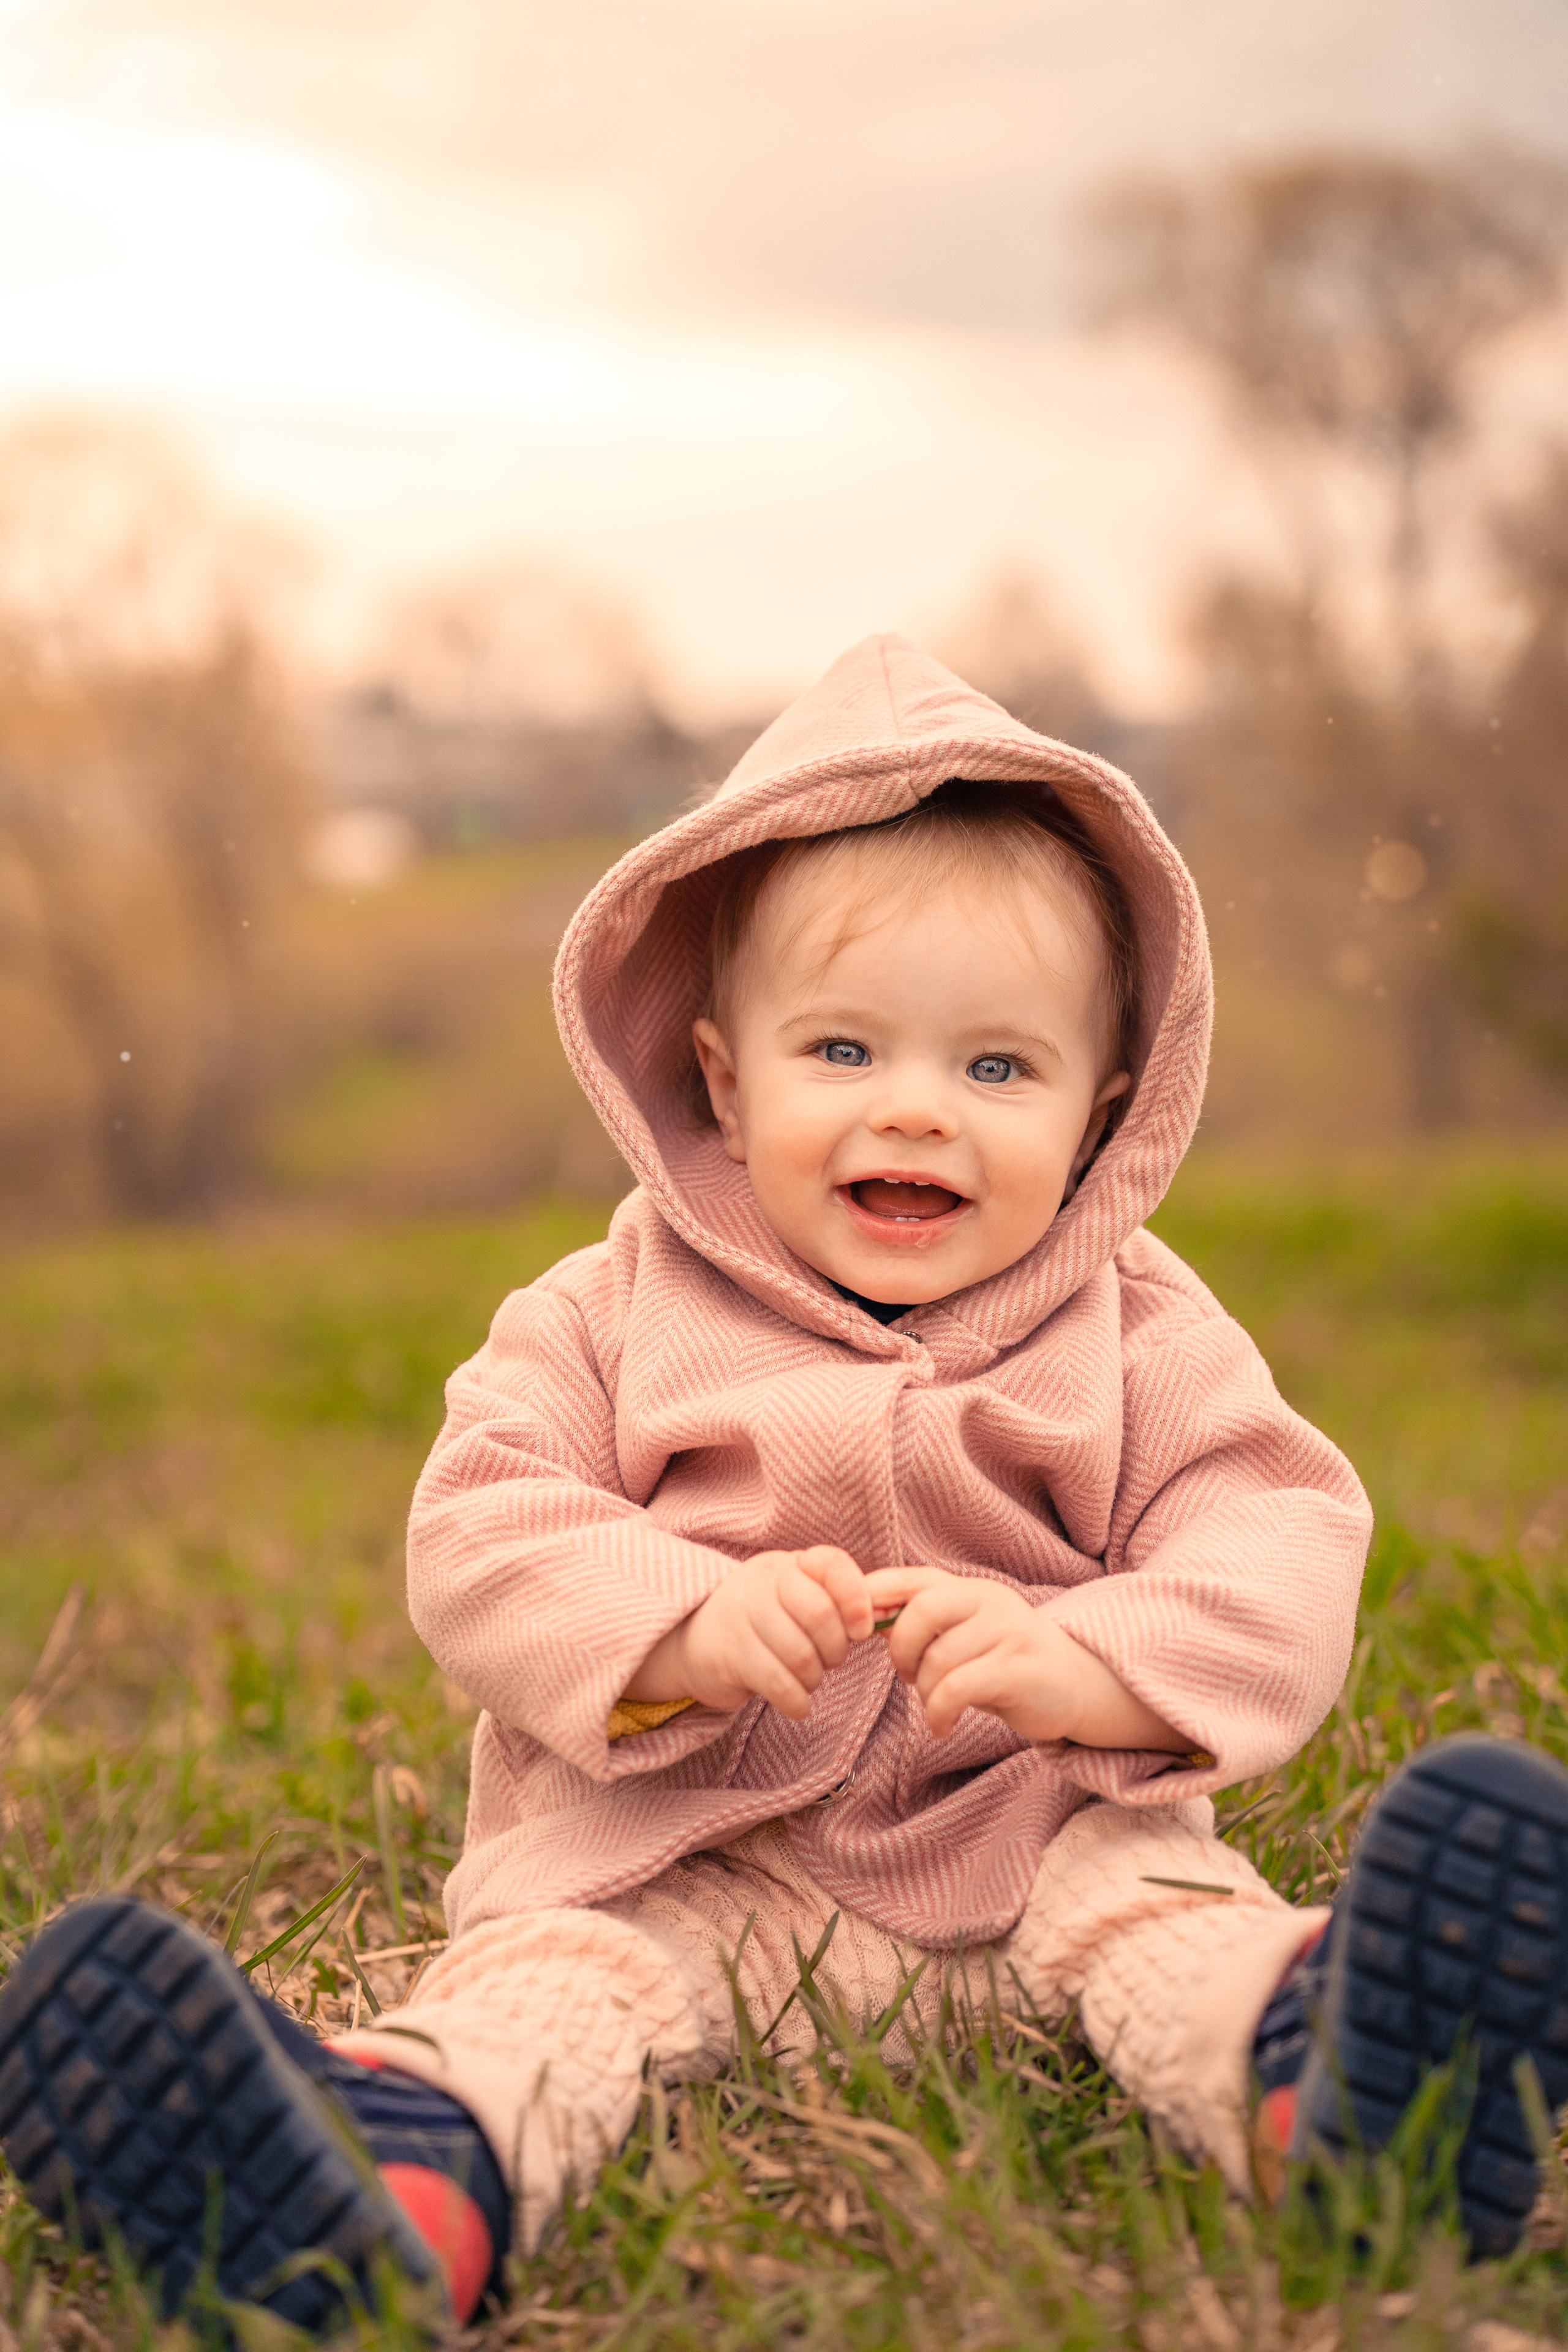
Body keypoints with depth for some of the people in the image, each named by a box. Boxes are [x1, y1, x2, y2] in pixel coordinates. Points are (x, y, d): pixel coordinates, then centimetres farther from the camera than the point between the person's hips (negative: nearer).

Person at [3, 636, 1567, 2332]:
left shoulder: (1139, 1332, 4)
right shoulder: (614, 1313, 4)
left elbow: (1277, 1545, -5)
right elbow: (476, 1539, -5)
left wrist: (1086, 1664, -26)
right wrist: (686, 1623, -25)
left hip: (1032, 1829, 1)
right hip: (691, 1856, 0)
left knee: (1144, 1891, -28)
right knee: (554, 1954, -28)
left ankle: (1314, 2077, -56)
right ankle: (423, 2172, -55)